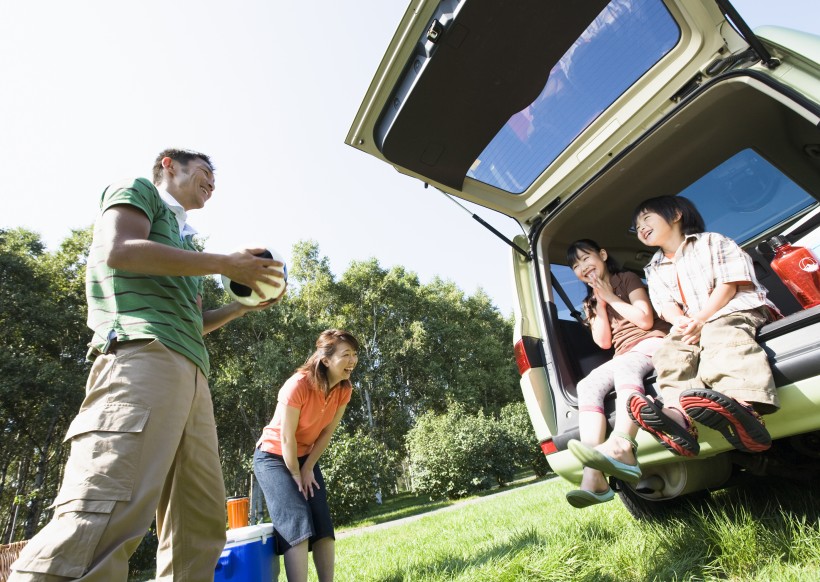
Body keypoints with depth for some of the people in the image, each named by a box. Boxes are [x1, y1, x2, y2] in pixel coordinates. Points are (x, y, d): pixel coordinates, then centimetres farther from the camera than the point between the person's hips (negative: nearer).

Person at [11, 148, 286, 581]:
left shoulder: (182, 237, 35)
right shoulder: (138, 190, 15)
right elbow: (118, 250, -7)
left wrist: (244, 304, 21)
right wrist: (224, 263, -5)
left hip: (191, 370, 9)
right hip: (142, 352, -9)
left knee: (202, 520, 4)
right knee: (105, 514, -21)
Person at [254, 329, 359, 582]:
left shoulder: (344, 389, -13)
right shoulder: (298, 385, -31)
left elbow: (327, 432, -5)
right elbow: (286, 437, -24)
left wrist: (308, 469, -5)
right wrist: (296, 475, -14)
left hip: (305, 457, 6)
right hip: (274, 457, -6)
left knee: (323, 525, 0)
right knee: (297, 522, -17)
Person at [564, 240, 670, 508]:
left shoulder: (627, 278, 10)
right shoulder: (590, 302, 25)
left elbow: (646, 320, -4)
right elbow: (604, 342, 9)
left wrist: (611, 297, -1)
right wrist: (600, 303, 3)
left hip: (652, 343, -4)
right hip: (623, 358, 5)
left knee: (624, 366, -39)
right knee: (588, 385, -26)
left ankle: (621, 447, -65)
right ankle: (594, 477, -43)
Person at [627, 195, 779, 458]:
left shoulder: (711, 241, 11)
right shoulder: (655, 270, 24)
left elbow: (729, 284, -3)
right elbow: (665, 303, 8)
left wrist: (701, 318, -17)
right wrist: (680, 321, -17)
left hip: (733, 310, -4)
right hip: (691, 325, 4)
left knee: (720, 335, -38)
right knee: (668, 352, -27)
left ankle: (741, 407, -64)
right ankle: (678, 414, -52)